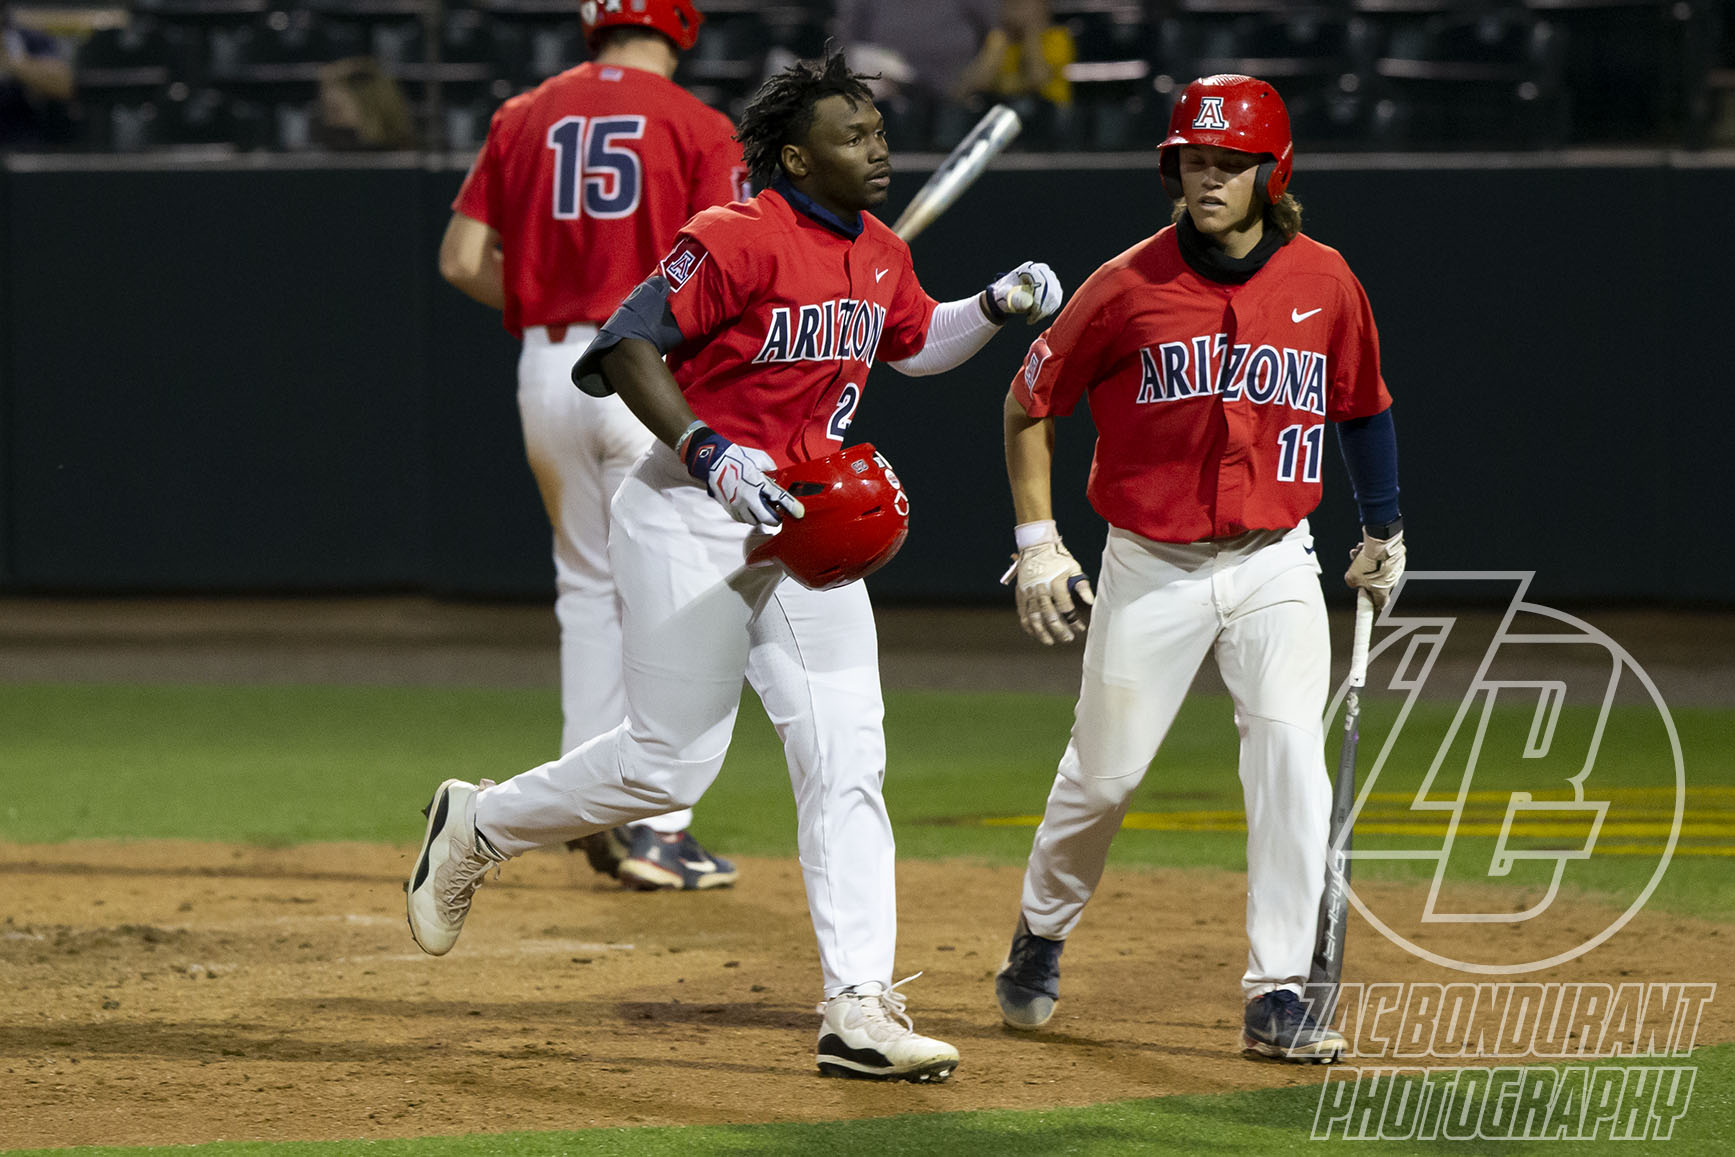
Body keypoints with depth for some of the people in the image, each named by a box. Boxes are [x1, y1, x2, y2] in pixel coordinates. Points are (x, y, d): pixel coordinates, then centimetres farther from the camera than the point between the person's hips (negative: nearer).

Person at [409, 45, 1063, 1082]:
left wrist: (997, 307, 10)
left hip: (807, 531, 8)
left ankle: (860, 1010, -6)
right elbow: (625, 345, -19)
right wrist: (709, 454, -30)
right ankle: (478, 827, 23)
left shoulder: (882, 258, 10)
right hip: (693, 524, -8)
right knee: (672, 762, -4)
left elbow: (917, 343, 29)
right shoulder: (739, 240, -17)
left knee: (847, 761, -3)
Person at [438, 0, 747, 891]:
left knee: (587, 587, 17)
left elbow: (461, 259, 5)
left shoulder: (526, 117, 9)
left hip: (547, 370, 5)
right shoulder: (698, 128, -3)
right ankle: (655, 826, -6)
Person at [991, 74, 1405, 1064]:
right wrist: (1038, 542, -3)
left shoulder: (1324, 283, -1)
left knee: (1291, 748, -17)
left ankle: (1279, 997, -12)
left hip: (1275, 565, 1)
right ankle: (1042, 935, 35)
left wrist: (1385, 526, 12)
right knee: (1104, 774, 6)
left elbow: (1363, 406, 17)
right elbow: (1030, 402, 3)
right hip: (1151, 569, -1)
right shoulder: (1129, 286, -8)